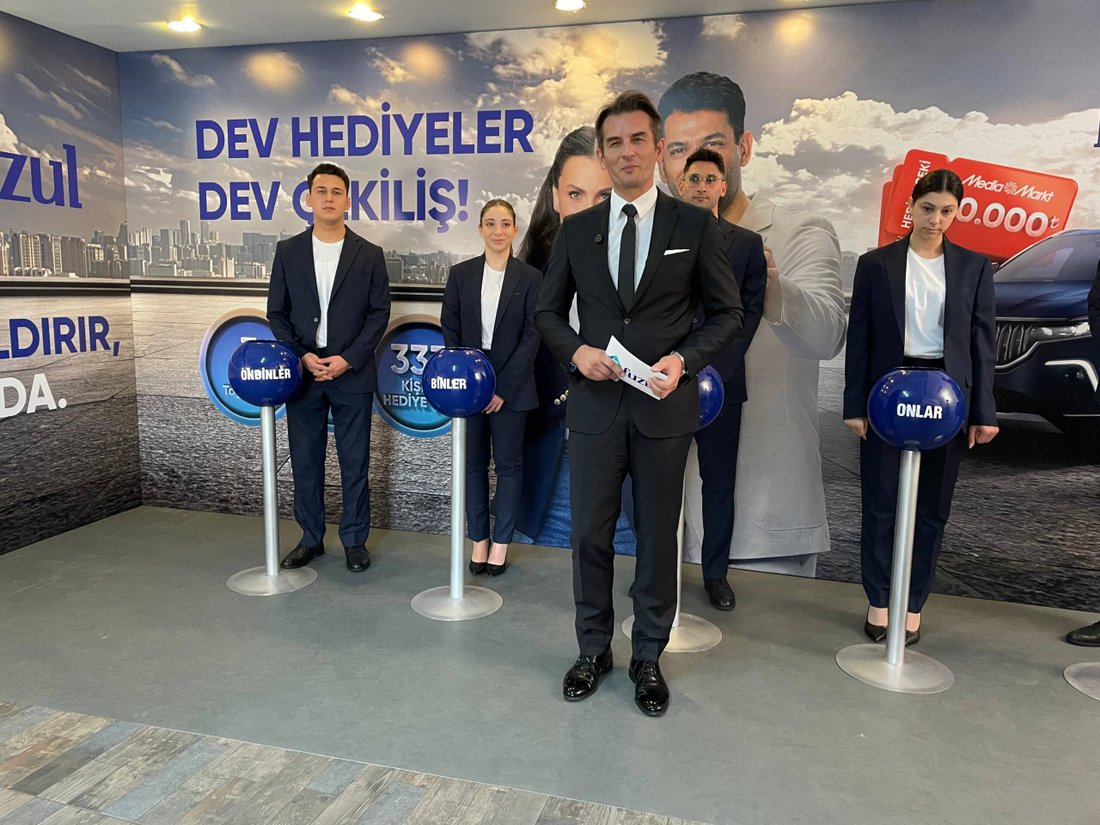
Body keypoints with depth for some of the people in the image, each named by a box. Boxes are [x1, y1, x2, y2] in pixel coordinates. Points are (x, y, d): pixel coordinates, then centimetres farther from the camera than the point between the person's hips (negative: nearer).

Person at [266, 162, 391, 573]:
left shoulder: (369, 254, 2)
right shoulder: (287, 251, 6)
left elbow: (379, 313, -1)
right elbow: (276, 313, 6)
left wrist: (348, 359, -11)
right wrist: (302, 357, -8)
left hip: (351, 373, -2)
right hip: (302, 371, 2)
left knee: (354, 461, 4)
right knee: (305, 460, 9)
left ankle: (355, 540, 17)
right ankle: (311, 537, 23)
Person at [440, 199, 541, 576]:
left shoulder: (530, 277, -2)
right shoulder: (461, 274, 5)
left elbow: (532, 336, -5)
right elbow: (449, 330, 4)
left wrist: (504, 387, -11)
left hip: (511, 386, -2)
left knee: (508, 463, 6)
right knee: (474, 462, 8)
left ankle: (501, 542, 17)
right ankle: (478, 539, 20)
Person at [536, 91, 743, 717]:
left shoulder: (696, 226, 0)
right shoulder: (577, 230, 7)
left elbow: (728, 313, 3)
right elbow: (549, 312, 12)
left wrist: (684, 359, -14)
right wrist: (576, 351, -8)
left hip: (664, 407, -1)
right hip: (595, 404, 2)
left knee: (659, 537, 9)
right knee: (590, 534, 9)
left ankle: (649, 657, 27)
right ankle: (594, 649, 29)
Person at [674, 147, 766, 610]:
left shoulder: (747, 243, 9)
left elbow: (750, 312, 3)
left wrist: (718, 368, -8)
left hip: (720, 380, 1)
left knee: (719, 483, 6)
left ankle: (716, 573, 18)